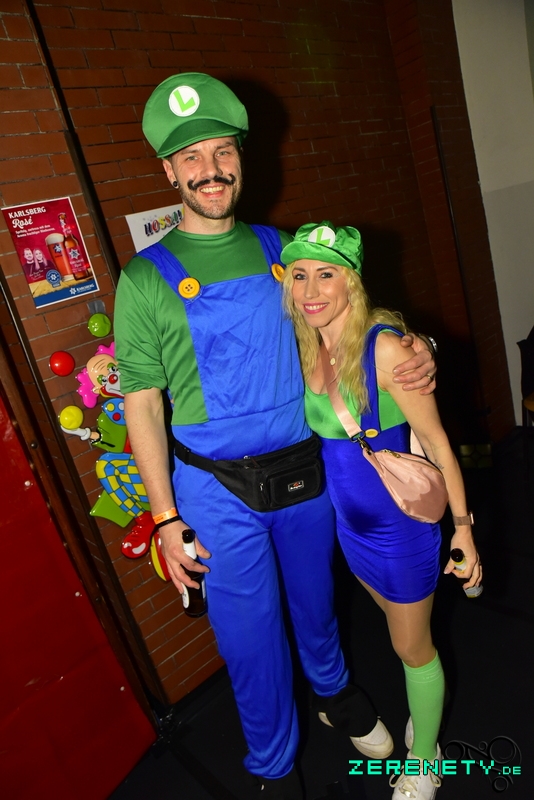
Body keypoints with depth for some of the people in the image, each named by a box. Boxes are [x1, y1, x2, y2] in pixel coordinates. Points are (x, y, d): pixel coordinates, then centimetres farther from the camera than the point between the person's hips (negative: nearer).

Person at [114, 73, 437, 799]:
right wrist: (166, 516, -9)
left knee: (314, 596, 25)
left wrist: (414, 349, -10)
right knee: (251, 634, 14)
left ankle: (333, 690, 57)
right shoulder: (146, 279, -8)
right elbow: (142, 403, -6)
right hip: (217, 490, -3)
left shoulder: (278, 248, 2)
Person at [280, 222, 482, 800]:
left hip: (402, 520, -6)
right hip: (350, 520, 6)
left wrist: (462, 525, -13)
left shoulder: (384, 346, -25)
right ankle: (426, 713, 58)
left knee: (413, 648, 17)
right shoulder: (307, 350, -5)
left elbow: (435, 442, -18)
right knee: (402, 632, 29)